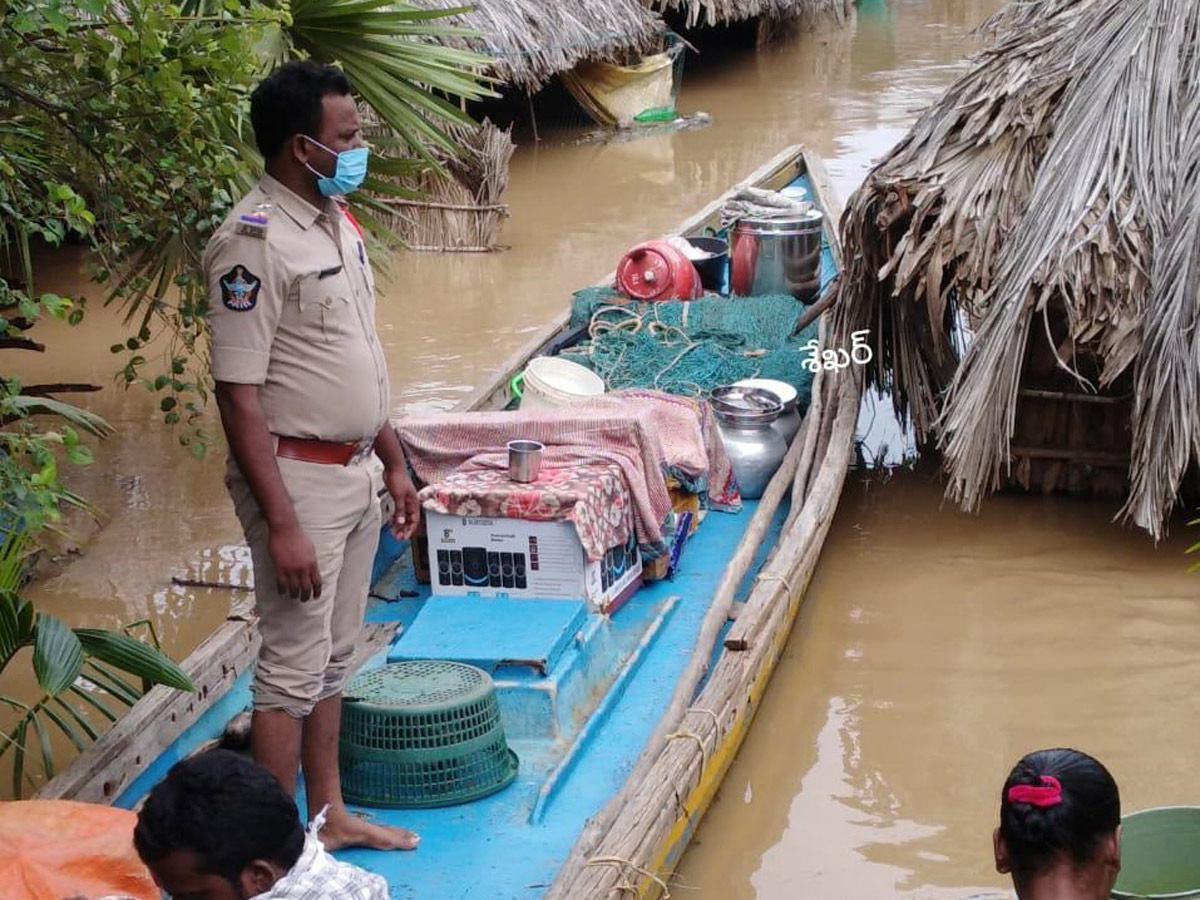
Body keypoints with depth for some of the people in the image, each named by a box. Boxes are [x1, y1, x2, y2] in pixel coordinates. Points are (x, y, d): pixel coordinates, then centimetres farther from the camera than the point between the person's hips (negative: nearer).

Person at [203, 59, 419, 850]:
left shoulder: (339, 221, 9)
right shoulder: (254, 242, -20)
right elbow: (239, 394, -21)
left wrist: (394, 461, 18)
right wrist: (281, 523, -23)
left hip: (357, 472, 9)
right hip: (300, 478, -8)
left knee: (335, 657, 17)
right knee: (294, 670, -2)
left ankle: (330, 814, 30)